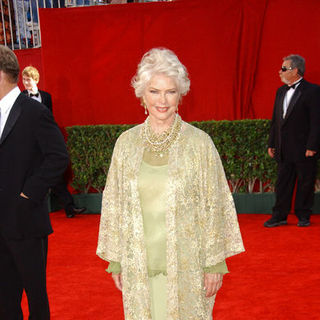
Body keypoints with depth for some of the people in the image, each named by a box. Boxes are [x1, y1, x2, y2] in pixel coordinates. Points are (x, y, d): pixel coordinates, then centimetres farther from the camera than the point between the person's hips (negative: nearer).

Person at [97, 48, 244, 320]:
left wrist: (214, 263, -4)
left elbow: (213, 207, -3)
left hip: (185, 264, -2)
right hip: (140, 264, 2)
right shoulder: (127, 143, 1)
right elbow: (115, 204, 8)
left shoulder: (199, 143, -6)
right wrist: (115, 260, 8)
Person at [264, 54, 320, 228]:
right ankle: (279, 216, 17)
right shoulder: (281, 91, 13)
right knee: (282, 183, 9)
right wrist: (272, 144, 13)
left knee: (305, 183, 5)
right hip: (284, 150, 6)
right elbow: (275, 120, 17)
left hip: (304, 149, -6)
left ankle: (303, 216, 18)